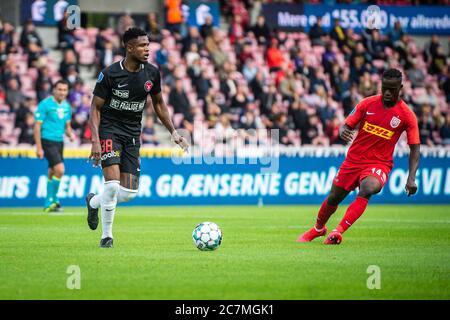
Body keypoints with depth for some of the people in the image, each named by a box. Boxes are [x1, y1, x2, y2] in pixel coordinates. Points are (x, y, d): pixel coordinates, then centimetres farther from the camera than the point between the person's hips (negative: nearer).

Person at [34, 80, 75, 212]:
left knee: (52, 173, 12)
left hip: (59, 142, 7)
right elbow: (37, 126, -10)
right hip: (47, 141, -7)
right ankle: (53, 199, -7)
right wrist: (39, 147, -15)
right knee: (60, 169, -19)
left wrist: (70, 134, -1)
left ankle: (49, 204, 21)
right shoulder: (45, 104, -9)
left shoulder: (66, 106, 11)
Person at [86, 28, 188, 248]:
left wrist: (173, 132, 7)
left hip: (132, 134, 5)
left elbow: (158, 103, 14)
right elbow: (95, 108, -9)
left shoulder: (151, 73, -1)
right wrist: (95, 140, -20)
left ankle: (94, 202, 30)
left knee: (128, 193, -2)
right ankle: (106, 235, -1)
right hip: (109, 130, -5)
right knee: (112, 183, -20)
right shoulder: (110, 74, -15)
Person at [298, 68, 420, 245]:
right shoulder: (367, 104, -4)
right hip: (354, 160, 3)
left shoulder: (407, 115, -10)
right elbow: (347, 125, 2)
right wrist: (343, 131, -24)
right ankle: (318, 229, 42)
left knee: (367, 189, -34)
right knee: (334, 197, 11)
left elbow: (415, 149, -7)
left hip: (379, 163, -3)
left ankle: (338, 231, -33)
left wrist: (411, 178, -20)